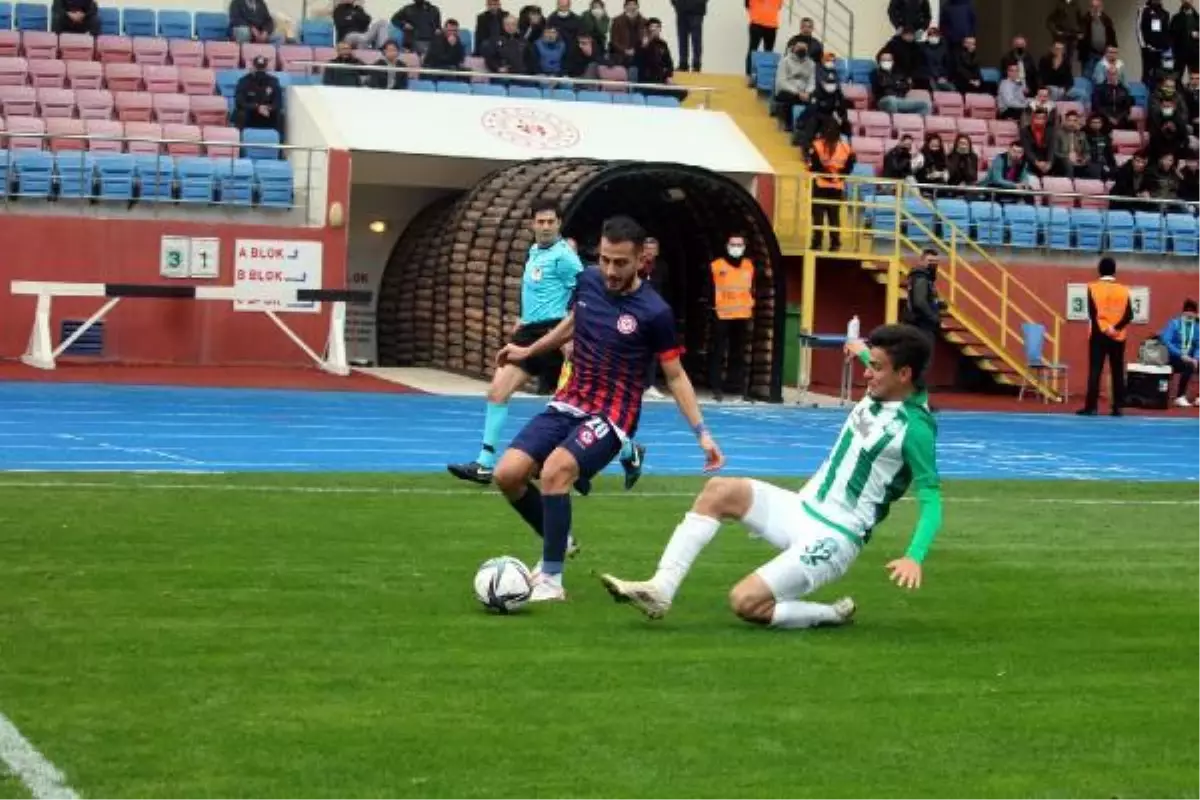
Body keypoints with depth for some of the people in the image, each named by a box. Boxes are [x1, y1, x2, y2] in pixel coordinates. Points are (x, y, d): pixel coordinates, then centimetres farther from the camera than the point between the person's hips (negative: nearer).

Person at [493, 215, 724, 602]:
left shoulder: (653, 312, -17)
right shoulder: (587, 282, -2)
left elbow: (675, 376, -5)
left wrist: (702, 432, -10)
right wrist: (528, 352, 29)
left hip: (611, 417, -6)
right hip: (569, 403, 6)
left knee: (555, 470, -31)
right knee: (507, 474, -7)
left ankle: (551, 581, -18)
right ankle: (556, 540, 21)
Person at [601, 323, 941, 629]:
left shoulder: (916, 427, -20)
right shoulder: (878, 393, 3)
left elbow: (931, 498, -22)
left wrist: (914, 557, -36)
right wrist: (863, 352, 48)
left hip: (834, 538, -9)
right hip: (802, 509, 9)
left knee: (745, 602, -20)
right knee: (720, 490, -8)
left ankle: (833, 615, 3)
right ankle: (661, 589, -13)